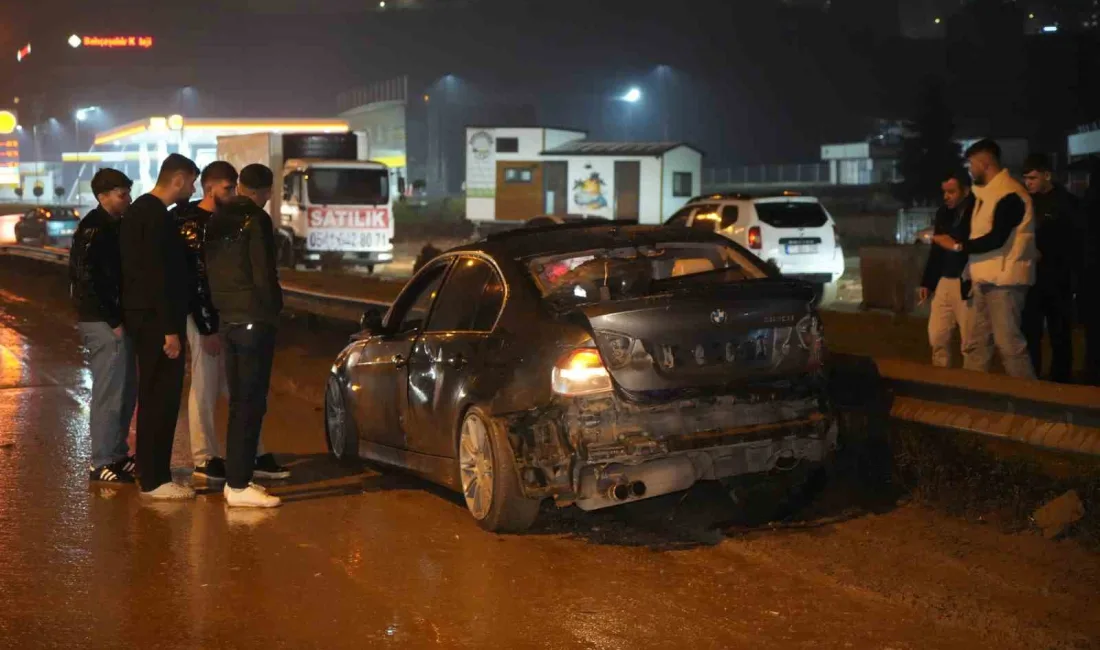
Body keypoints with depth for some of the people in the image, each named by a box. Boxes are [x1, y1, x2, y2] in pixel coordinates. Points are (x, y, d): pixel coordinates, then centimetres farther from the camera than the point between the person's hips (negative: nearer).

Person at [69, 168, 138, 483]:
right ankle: (102, 463, 0)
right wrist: (113, 321, -19)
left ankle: (117, 455, 25)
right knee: (110, 392, -6)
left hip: (117, 319, 10)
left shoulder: (114, 227, 15)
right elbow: (87, 280, -20)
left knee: (126, 390, 15)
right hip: (103, 323, -10)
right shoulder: (93, 229, -14)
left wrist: (122, 318, 10)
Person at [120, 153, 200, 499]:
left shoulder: (139, 209, 15)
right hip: (156, 319, -10)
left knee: (152, 396, 15)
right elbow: (159, 276, -22)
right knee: (163, 398, -6)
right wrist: (170, 329, -22)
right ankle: (155, 479, -3)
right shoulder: (157, 217, -17)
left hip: (142, 315, 10)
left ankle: (149, 471, 22)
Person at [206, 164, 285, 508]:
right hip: (254, 320, -8)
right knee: (251, 403, -6)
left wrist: (221, 308, 16)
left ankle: (235, 478, 20)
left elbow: (212, 269, 14)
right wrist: (274, 307, -3)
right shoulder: (257, 221, -12)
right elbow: (263, 274, -15)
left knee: (239, 401, 15)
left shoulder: (217, 221, 12)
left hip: (228, 319, 8)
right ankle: (238, 485, -6)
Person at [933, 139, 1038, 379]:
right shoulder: (986, 193, 18)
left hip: (1004, 280, -10)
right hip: (985, 280, 10)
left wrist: (957, 246, -11)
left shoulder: (1008, 193, -13)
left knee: (1009, 343, -7)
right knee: (975, 343, 9)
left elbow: (996, 239, -20)